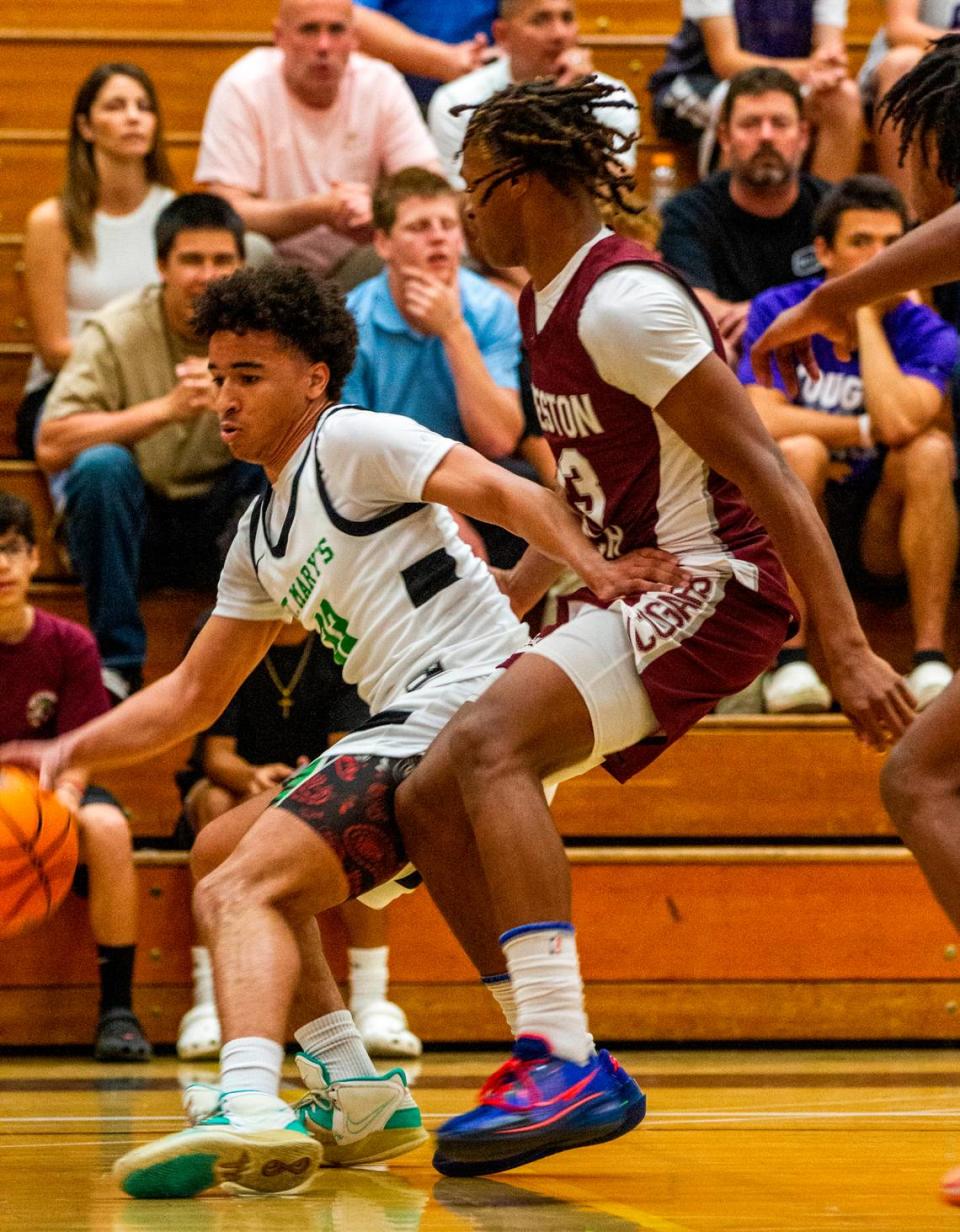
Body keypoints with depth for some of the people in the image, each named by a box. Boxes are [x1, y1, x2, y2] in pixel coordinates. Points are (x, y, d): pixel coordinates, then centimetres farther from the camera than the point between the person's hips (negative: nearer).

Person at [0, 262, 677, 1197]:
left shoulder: (353, 443, -2)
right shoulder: (259, 540, 24)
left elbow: (506, 495, -15)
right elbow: (192, 696, 28)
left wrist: (591, 565, -34)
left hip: (465, 696, -10)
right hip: (405, 733, 10)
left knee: (239, 891, -22)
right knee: (220, 853, 23)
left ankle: (248, 1108, -46)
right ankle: (355, 1096, 12)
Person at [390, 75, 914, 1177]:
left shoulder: (623, 301, -18)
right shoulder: (545, 302, 13)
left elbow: (762, 469, -21)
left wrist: (847, 651, -25)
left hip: (711, 587, -10)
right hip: (626, 590, 10)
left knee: (487, 744, -29)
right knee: (429, 804, 5)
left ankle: (564, 1062, -33)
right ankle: (560, 1070, 11)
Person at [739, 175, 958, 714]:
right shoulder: (780, 312, -3)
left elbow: (898, 422, -25)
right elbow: (760, 420, -18)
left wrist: (867, 317, -15)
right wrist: (867, 431, -17)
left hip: (883, 544, 1)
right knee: (801, 451, -29)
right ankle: (790, 662, -31)